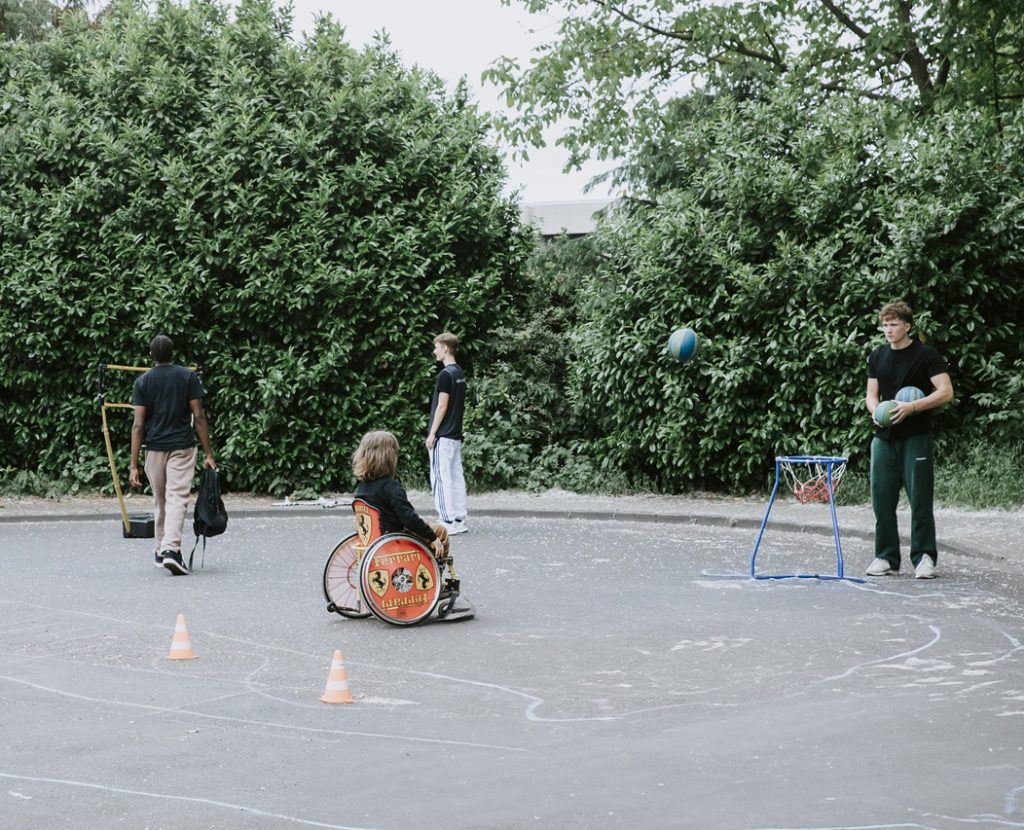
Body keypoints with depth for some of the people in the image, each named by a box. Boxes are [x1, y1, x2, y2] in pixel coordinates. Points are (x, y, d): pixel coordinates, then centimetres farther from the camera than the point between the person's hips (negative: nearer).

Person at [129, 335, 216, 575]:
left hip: (154, 448, 2)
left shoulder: (143, 381, 0)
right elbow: (199, 417, -6)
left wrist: (134, 465, -5)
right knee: (178, 498, -8)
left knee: (160, 500, 17)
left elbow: (138, 424, -5)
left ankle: (161, 551, 28)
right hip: (182, 447, -2)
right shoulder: (188, 376, -2)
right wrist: (208, 453, 0)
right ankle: (171, 549, -27)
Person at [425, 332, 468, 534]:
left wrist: (432, 434, -14)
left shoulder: (445, 374, -15)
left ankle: (448, 522, -8)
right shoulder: (459, 373, 12)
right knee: (456, 477, 9)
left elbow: (442, 406, -18)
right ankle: (460, 520, 11)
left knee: (441, 478, -7)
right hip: (456, 434, 9)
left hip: (443, 436, -9)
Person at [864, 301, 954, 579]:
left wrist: (912, 407, -22)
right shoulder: (877, 357, 12)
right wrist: (875, 411, -6)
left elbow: (945, 391, -12)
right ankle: (886, 558, 13)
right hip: (884, 437, 5)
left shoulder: (926, 355, -5)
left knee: (920, 500, -3)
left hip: (916, 438, -5)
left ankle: (924, 558, 5)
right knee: (882, 500, 4)